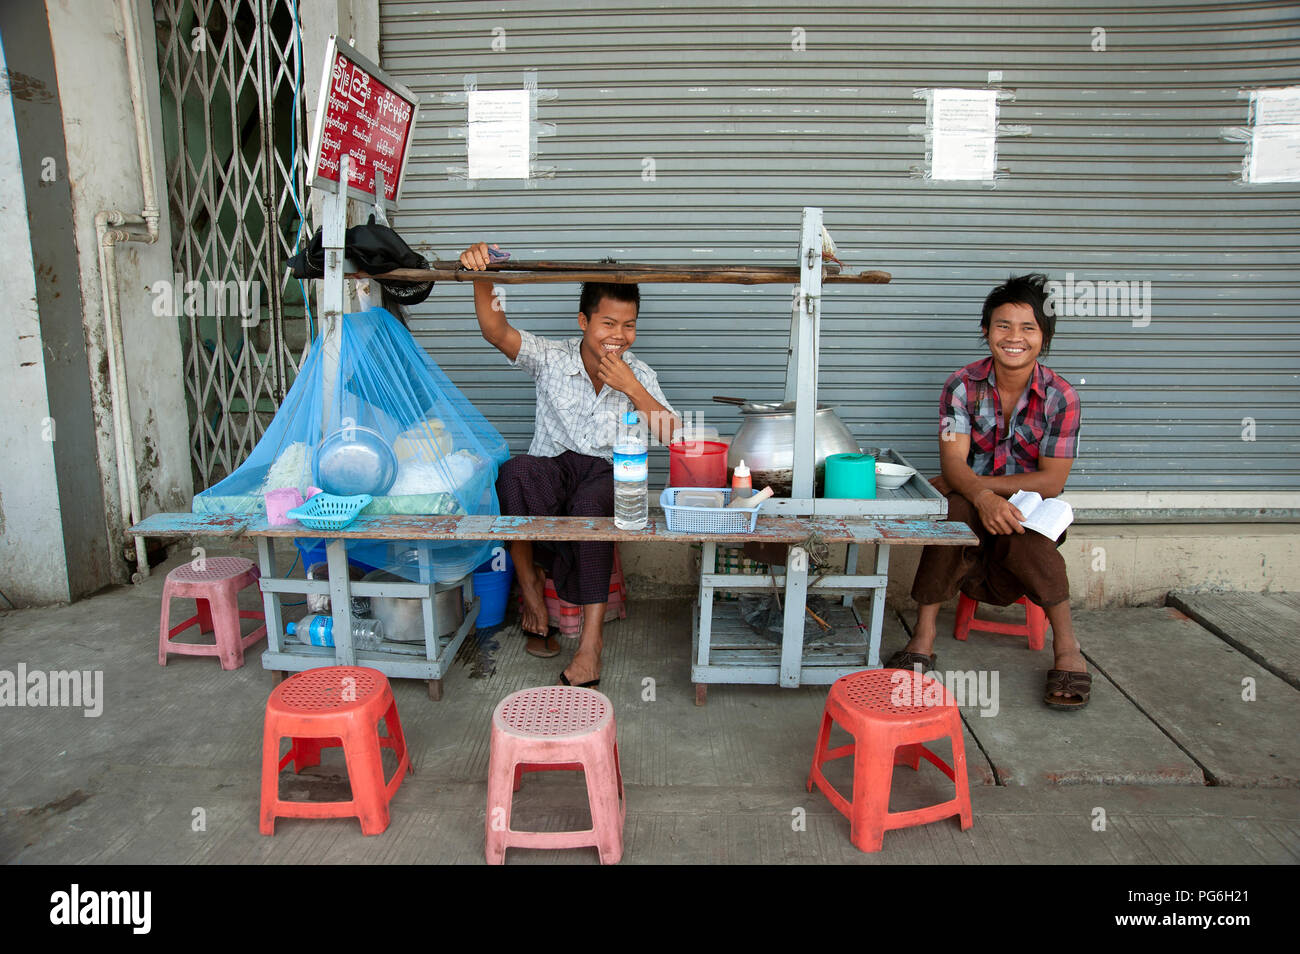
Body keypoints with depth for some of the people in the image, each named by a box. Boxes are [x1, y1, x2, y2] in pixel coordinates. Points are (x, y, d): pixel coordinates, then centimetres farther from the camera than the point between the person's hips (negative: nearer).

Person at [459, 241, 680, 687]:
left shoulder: (639, 375, 6)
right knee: (516, 471, -35)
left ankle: (592, 633, -32)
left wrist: (631, 389, -13)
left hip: (608, 475, 0)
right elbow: (496, 331, -12)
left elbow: (672, 436, -3)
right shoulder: (551, 358, 2)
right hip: (551, 469, 0)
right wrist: (482, 279, -30)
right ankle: (531, 586, -18)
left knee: (590, 501, -37)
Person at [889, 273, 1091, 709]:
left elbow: (1051, 481, -11)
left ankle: (1067, 649, -21)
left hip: (1029, 508, -1)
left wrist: (976, 482, -18)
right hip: (970, 498, 1)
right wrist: (981, 496, -36)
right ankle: (923, 638, -27)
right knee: (953, 508, -33)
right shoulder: (962, 385, -5)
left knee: (1024, 528, -35)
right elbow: (953, 463, -14)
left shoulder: (1060, 396, -7)